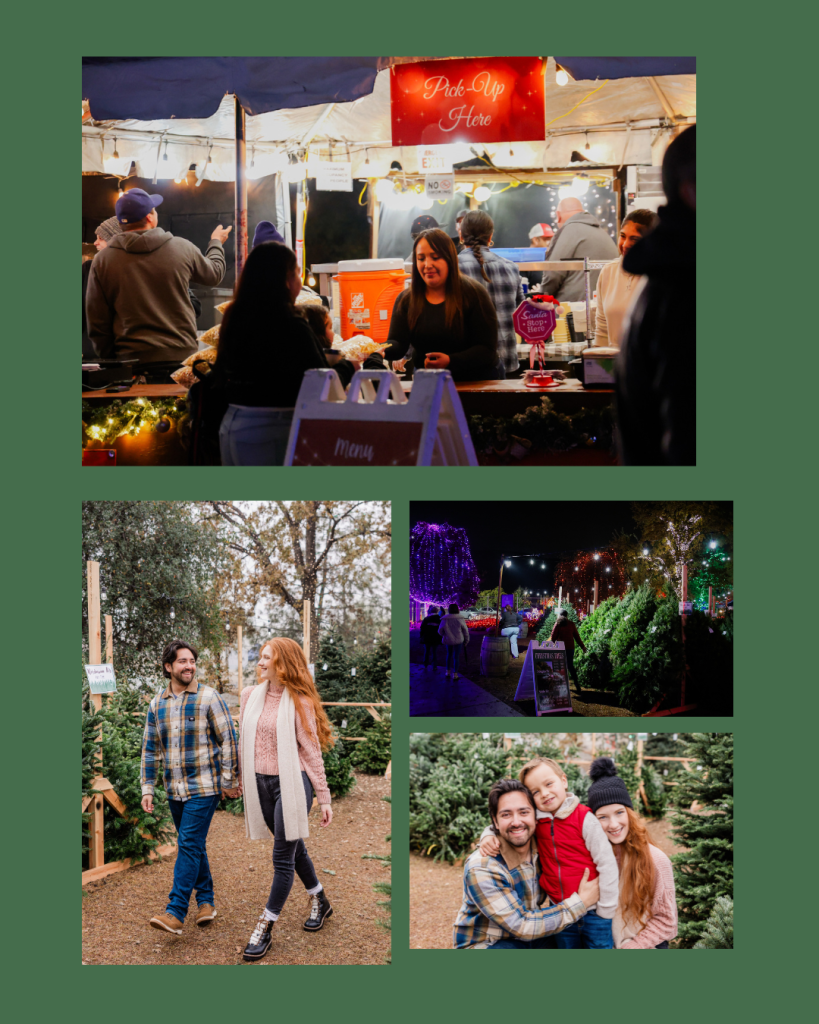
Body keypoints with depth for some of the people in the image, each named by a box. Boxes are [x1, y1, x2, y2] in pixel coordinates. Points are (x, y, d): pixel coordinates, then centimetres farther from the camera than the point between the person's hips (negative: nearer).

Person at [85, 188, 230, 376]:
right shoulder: (183, 248, -2)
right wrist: (216, 242, 39)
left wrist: (110, 360, 13)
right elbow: (214, 274, 19)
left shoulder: (102, 260, -2)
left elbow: (97, 322, 1)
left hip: (130, 361, 0)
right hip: (182, 357, 0)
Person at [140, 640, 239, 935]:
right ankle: (206, 900, 27)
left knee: (189, 845, -11)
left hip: (204, 787, -5)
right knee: (194, 845, 14)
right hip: (174, 789, 5)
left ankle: (175, 913, -13)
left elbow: (228, 740, -5)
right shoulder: (157, 704, 7)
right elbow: (150, 750, 12)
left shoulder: (209, 698, -7)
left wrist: (229, 780, -6)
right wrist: (147, 788, 8)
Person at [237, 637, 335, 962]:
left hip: (291, 783, -5)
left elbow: (312, 750, -7)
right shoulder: (251, 695, 4)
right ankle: (319, 901, 38)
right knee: (294, 848, 18)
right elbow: (243, 741, 13)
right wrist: (241, 777, 15)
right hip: (260, 784, 5)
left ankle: (266, 927, 6)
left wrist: (324, 798, -6)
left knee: (283, 857, -3)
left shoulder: (300, 701, -9)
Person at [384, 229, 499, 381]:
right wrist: (383, 350, -29)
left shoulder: (474, 294, -4)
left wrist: (450, 361, -24)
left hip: (475, 382, -4)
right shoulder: (405, 300, 8)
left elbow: (488, 350, -8)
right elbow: (397, 344, -4)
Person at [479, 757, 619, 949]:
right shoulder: (536, 820, 1)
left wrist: (605, 912, -11)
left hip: (593, 912, -5)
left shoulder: (584, 819, -14)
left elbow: (608, 865, -13)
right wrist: (489, 836, -8)